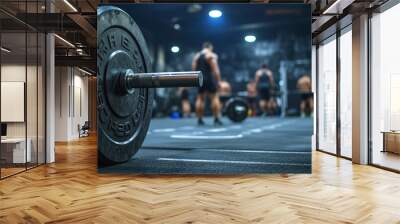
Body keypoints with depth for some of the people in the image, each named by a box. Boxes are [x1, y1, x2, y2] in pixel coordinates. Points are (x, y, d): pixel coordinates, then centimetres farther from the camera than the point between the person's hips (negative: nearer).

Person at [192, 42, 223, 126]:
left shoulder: (196, 56, 15)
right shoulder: (212, 55, -1)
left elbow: (194, 69, 10)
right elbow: (215, 69, -10)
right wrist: (219, 81, -10)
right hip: (209, 78, -5)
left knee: (200, 98, 7)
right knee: (214, 97, -2)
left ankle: (199, 119, 6)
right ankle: (216, 119, -7)